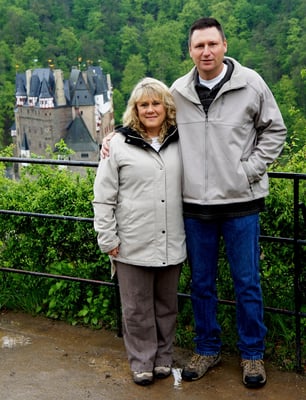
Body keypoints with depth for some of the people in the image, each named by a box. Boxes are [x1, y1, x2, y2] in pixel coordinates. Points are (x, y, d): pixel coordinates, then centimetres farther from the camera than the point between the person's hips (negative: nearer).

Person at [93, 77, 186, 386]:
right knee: (137, 308, 8)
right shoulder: (119, 145, -3)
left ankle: (163, 357, 31)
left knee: (166, 305, 15)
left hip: (171, 244, 3)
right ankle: (141, 362, 23)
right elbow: (103, 197, -3)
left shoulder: (179, 143, 6)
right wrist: (108, 239, -6)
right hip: (133, 245, -3)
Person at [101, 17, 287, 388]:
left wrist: (250, 171, -6)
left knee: (247, 282, 8)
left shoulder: (250, 84, -6)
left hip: (240, 203, -2)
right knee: (201, 282, 14)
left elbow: (274, 131, 3)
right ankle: (207, 348, 32)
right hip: (195, 205, 3)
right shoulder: (178, 91, 1)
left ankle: (252, 354, 26)